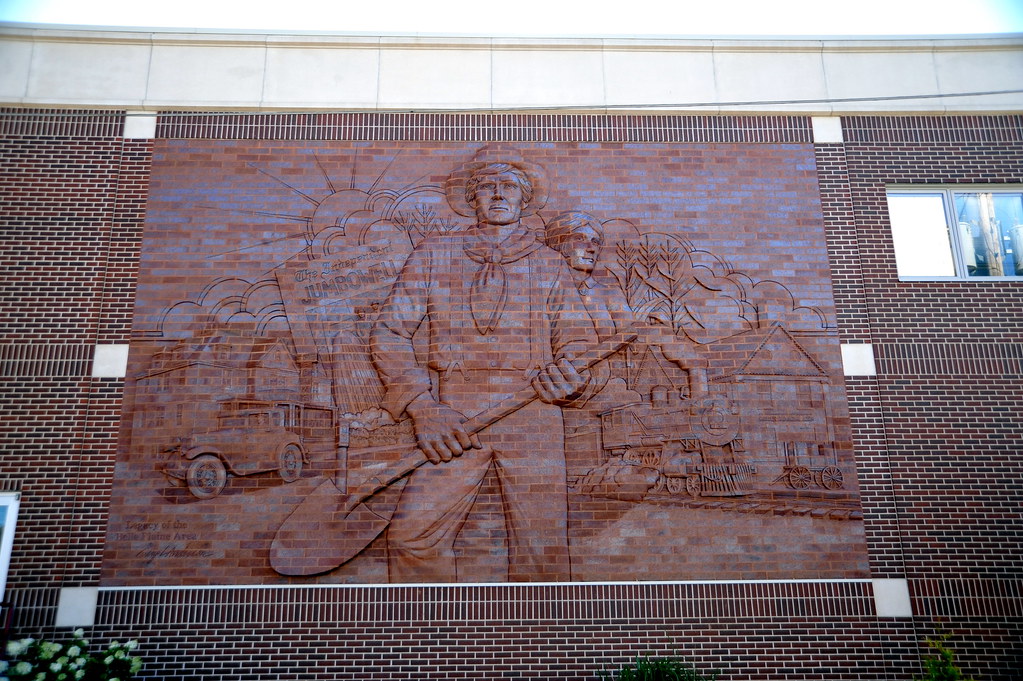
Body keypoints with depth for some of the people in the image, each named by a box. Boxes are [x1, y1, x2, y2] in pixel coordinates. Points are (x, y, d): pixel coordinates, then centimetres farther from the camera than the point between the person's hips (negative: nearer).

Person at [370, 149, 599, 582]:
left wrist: (569, 379, -11)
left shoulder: (548, 262, 16)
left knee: (543, 550, -3)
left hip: (533, 412, 1)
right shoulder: (433, 254, 13)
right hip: (453, 417, 0)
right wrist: (422, 407, -8)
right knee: (413, 534, -12)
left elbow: (577, 337, 14)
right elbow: (389, 332, 7)